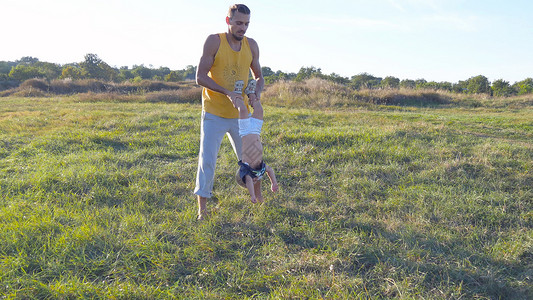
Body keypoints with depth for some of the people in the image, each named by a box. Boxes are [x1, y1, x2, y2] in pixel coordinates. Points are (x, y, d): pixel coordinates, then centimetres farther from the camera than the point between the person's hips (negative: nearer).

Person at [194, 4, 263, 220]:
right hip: (214, 115, -3)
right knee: (207, 161, -2)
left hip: (240, 115, 4)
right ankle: (202, 210, 9)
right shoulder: (214, 41, -9)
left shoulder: (251, 46, 3)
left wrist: (257, 92, -9)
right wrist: (227, 92, -23)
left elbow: (258, 76, 14)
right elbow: (200, 77, -12)